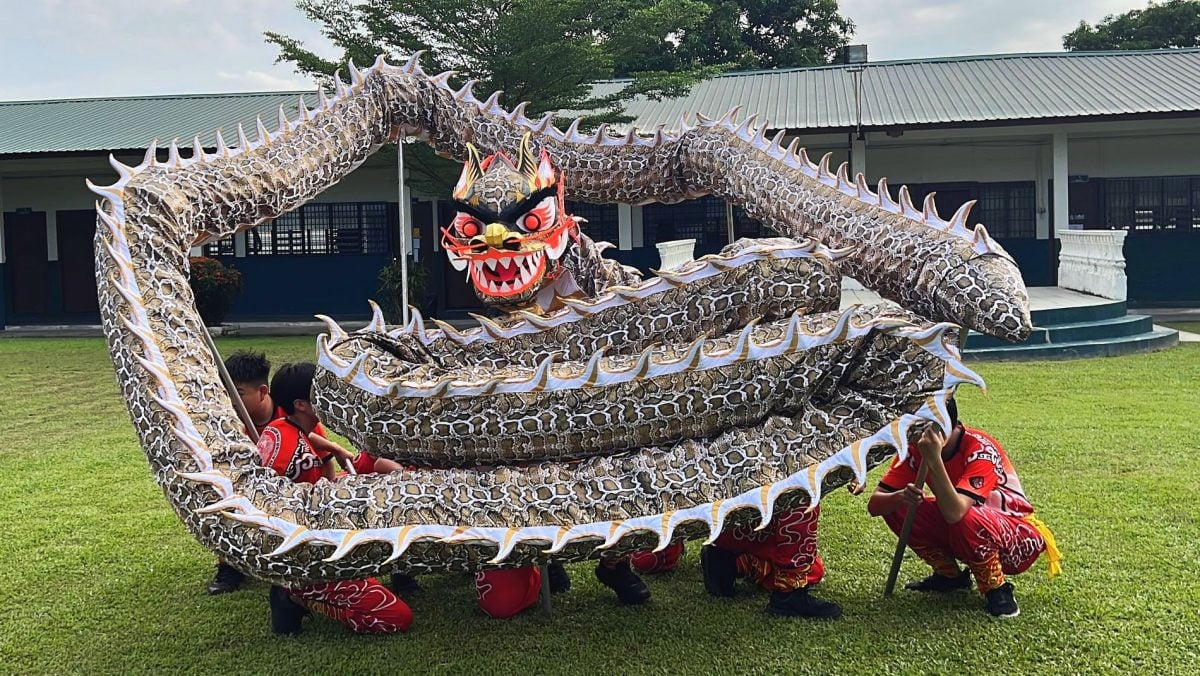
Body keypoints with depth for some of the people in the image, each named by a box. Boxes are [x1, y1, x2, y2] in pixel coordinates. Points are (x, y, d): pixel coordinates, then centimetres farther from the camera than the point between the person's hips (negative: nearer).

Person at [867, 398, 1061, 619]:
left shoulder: (981, 448, -27)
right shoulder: (916, 447, -10)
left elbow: (955, 513, -42)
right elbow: (874, 504, -15)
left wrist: (934, 459, -46)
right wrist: (902, 497, -35)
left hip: (1019, 538, -6)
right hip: (963, 535, 7)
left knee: (967, 520, -39)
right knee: (896, 506, -13)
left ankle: (997, 588, -11)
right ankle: (949, 575, 7)